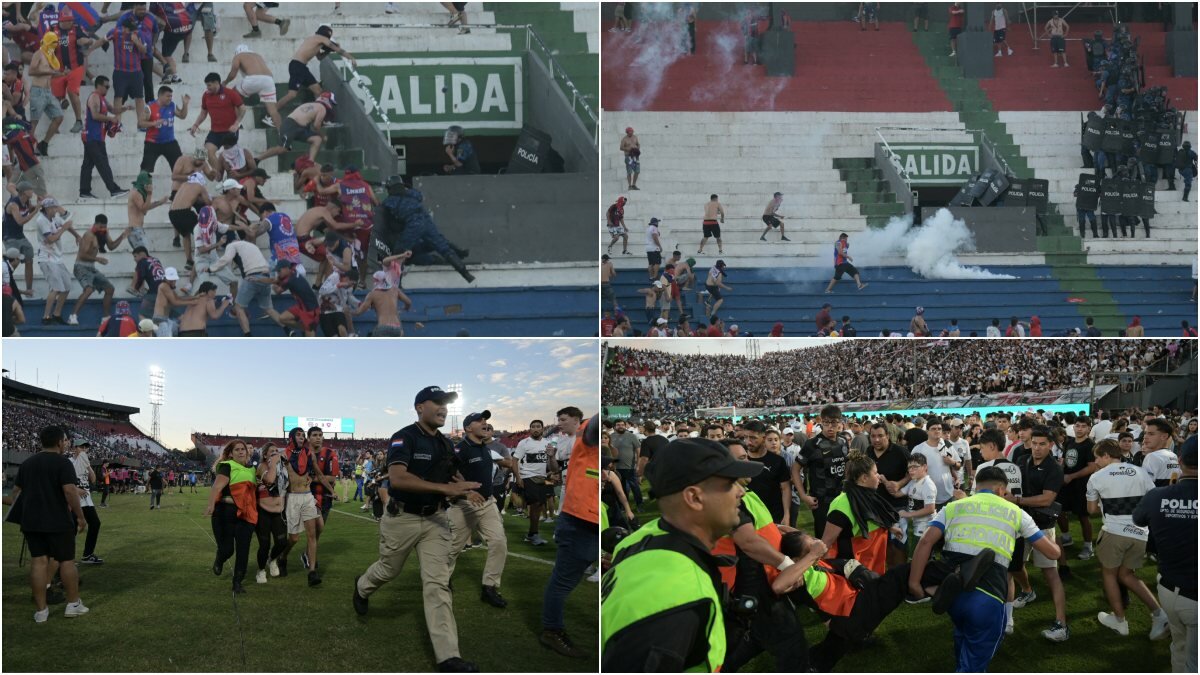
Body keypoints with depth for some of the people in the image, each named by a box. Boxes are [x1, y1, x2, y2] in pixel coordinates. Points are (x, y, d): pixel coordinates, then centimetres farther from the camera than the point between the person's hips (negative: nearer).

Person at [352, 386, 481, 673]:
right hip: (402, 518, -4)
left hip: (435, 519, 5)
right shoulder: (404, 438, -16)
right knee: (388, 570, 17)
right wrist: (445, 488, -37)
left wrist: (460, 488, -5)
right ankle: (362, 587, 54)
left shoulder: (446, 444, 6)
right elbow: (397, 478, -31)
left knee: (438, 582, -4)